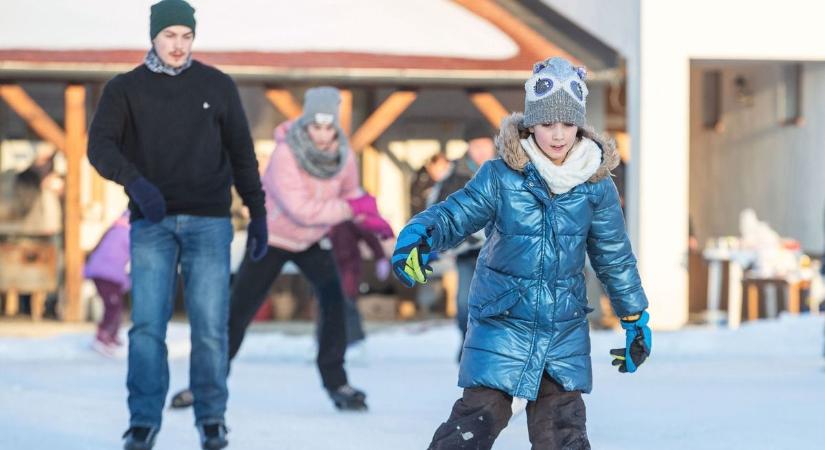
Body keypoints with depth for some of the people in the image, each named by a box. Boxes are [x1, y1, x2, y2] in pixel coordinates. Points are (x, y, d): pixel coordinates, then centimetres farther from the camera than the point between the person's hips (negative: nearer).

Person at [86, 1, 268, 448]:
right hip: (151, 224, 0)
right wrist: (135, 181, -27)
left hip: (209, 222, 0)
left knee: (210, 324, -3)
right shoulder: (125, 88, 4)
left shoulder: (217, 86, 8)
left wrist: (258, 214, 9)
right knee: (147, 324, -7)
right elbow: (100, 146, -9)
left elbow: (242, 154, 12)